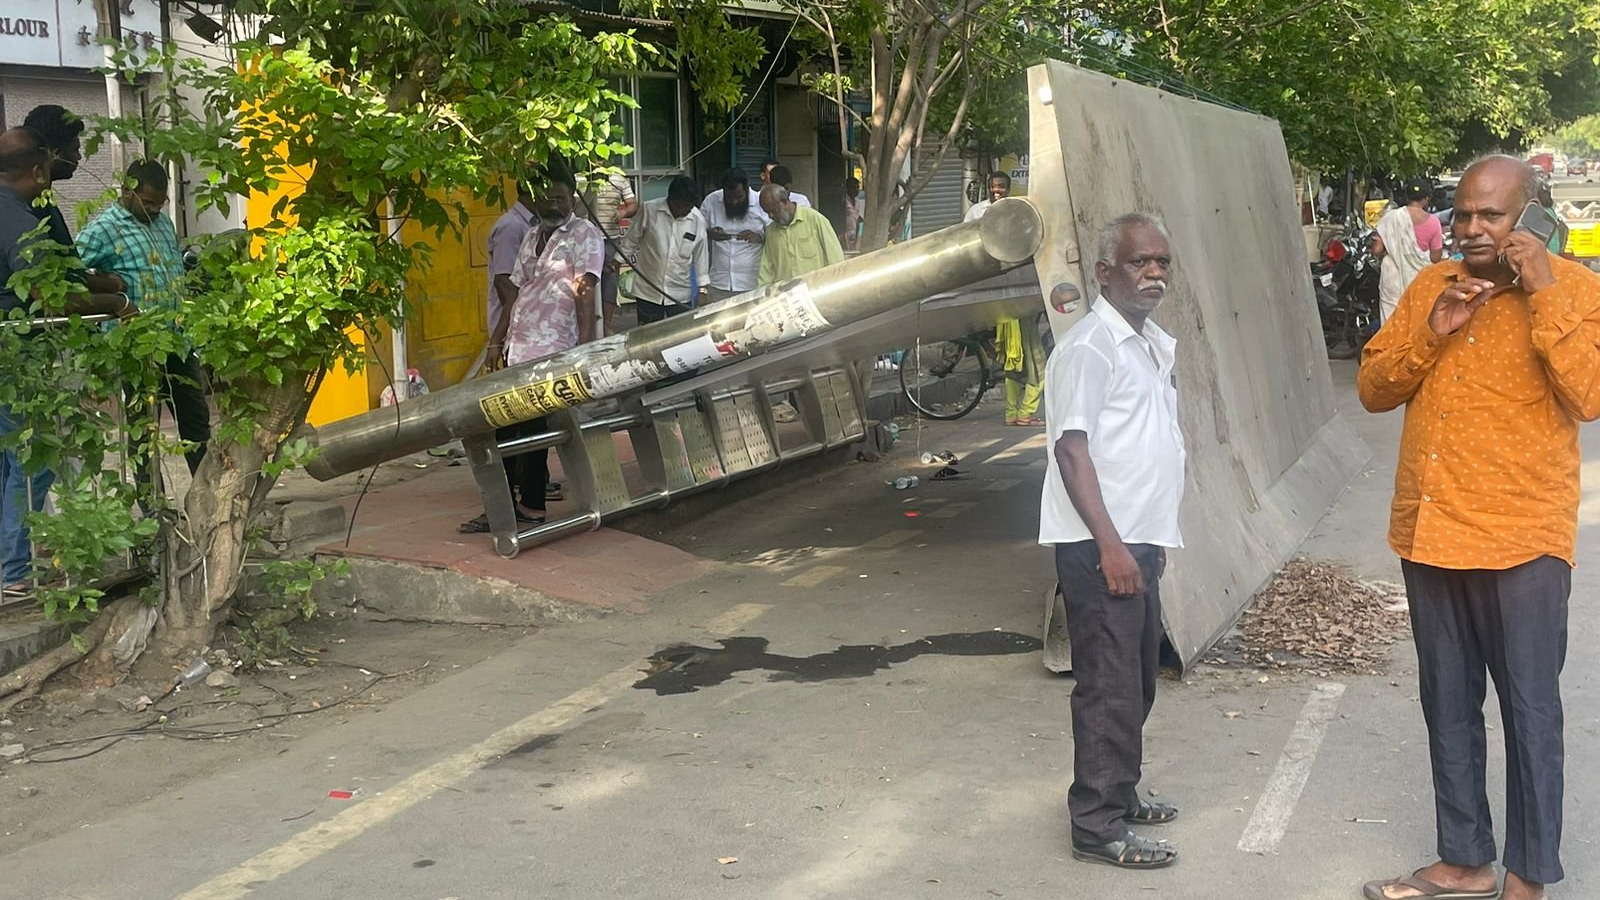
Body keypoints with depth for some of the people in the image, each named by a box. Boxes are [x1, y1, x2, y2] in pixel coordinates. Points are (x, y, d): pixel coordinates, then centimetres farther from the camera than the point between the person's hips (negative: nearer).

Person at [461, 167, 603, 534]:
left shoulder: (585, 235, -4)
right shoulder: (532, 236, 19)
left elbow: (585, 293, -14)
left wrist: (585, 345, -22)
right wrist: (497, 341, 18)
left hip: (552, 352, -7)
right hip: (518, 348, 7)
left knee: (532, 434, -2)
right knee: (506, 431, 9)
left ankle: (529, 506, 9)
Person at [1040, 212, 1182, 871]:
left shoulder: (1152, 344, 15)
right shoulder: (1090, 347, -14)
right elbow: (1071, 449, -20)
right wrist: (1110, 545, -24)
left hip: (1138, 542, 9)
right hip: (1101, 547, -9)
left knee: (1136, 681, 18)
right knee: (1110, 687, -4)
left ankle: (1120, 796, 31)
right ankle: (1098, 826, 4)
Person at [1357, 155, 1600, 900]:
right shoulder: (1430, 286, 9)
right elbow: (1372, 390, 6)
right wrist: (1431, 332, -9)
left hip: (1521, 539, -5)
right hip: (1429, 533, 5)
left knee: (1529, 711, 3)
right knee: (1448, 708, 14)